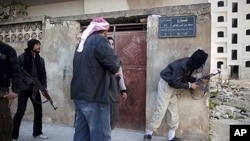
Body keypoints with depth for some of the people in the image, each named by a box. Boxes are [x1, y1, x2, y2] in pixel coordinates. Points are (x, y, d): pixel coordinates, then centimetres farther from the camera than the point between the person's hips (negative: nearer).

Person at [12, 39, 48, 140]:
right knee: (20, 111, -4)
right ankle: (13, 135, 10)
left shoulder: (41, 59, 7)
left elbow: (43, 74, 8)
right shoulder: (22, 57, -7)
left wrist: (44, 87, 1)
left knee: (38, 111, 8)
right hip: (24, 89, -5)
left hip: (35, 89, 5)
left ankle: (37, 132, 24)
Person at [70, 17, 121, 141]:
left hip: (80, 94, 9)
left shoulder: (83, 42, 16)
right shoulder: (99, 40, -10)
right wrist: (114, 70, 6)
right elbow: (114, 64, -17)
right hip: (95, 95, -9)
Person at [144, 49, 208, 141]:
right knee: (160, 111, -8)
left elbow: (186, 77, 11)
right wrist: (190, 85, -18)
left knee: (173, 111, 10)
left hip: (173, 87, 9)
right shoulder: (182, 65, -30)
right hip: (166, 85, -9)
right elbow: (175, 83, -28)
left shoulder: (190, 65, -3)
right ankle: (148, 133, 5)